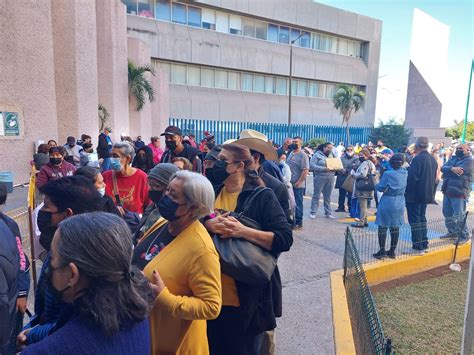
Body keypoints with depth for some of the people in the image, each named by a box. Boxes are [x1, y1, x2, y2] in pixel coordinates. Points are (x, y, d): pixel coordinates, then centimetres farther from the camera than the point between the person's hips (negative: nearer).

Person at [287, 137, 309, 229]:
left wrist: (298, 182, -19)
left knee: (297, 204, 2)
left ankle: (298, 223, 12)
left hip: (298, 185, -7)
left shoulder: (303, 155, -10)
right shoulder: (290, 153, 12)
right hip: (289, 183, 7)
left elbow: (305, 170, -16)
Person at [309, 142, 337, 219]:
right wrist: (324, 169, -21)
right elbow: (312, 166, -13)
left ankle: (328, 212, 18)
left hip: (330, 179, 5)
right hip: (319, 178, -5)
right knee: (316, 196, -1)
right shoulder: (317, 155, -3)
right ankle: (313, 212, 4)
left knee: (327, 197, 10)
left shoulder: (332, 155, 15)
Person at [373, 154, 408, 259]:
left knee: (383, 227, 4)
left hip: (387, 203, -5)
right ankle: (392, 251, 20)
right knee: (395, 227, 12)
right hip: (399, 203, 5)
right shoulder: (405, 173, 0)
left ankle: (382, 251, 8)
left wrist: (377, 185, 8)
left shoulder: (387, 174, -15)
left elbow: (381, 188, -11)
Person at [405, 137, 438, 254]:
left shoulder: (418, 159, -18)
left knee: (415, 220, -2)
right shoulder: (433, 159, 9)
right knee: (422, 218, 18)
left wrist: (407, 192, -11)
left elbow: (412, 177, -21)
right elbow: (434, 178, 16)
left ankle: (418, 247, 0)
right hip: (427, 194, 8)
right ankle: (424, 244, 23)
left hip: (415, 195, -8)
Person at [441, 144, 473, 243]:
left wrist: (447, 170, -6)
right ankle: (452, 232, 31)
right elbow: (443, 168, -1)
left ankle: (464, 236, 8)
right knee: (447, 213, 16)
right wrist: (452, 169, -21)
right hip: (447, 191, 8)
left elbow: (459, 171, -22)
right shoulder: (453, 158, 14)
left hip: (459, 192, -8)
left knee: (459, 216, -5)